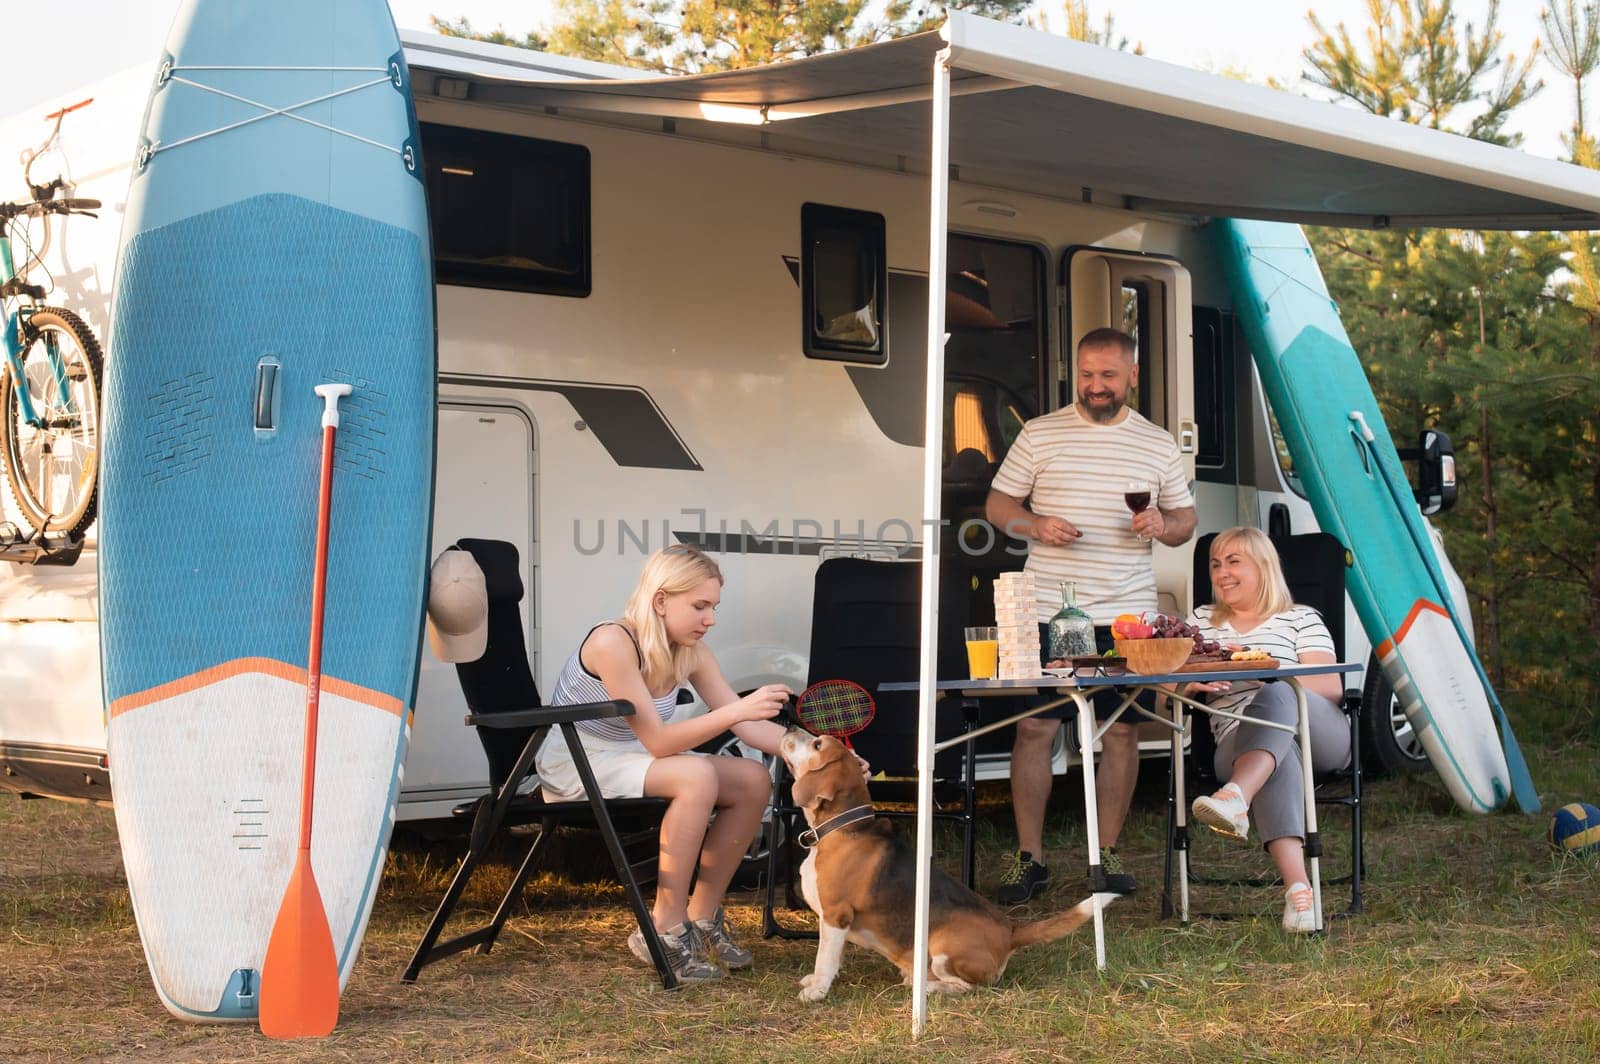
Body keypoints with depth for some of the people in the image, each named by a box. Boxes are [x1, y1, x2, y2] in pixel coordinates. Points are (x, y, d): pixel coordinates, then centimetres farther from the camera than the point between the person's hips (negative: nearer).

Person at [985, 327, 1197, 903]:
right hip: (1047, 612, -1)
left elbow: (1185, 520, 16)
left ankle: (1108, 852, 15)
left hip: (1128, 615, 2)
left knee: (1122, 730, 3)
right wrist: (1035, 524, -12)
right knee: (1034, 728, -2)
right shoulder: (1039, 434, 5)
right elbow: (997, 504, 8)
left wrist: (1163, 525, -7)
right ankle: (1029, 856, 8)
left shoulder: (1159, 444, 10)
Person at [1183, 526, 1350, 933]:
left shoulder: (1300, 619, 15)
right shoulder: (1201, 621, 26)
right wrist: (1191, 684, -7)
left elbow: (1332, 686, 0)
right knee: (1280, 755, -39)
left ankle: (1235, 800, -64)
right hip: (1238, 743, 0)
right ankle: (1297, 886, -58)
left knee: (1275, 697, -37)